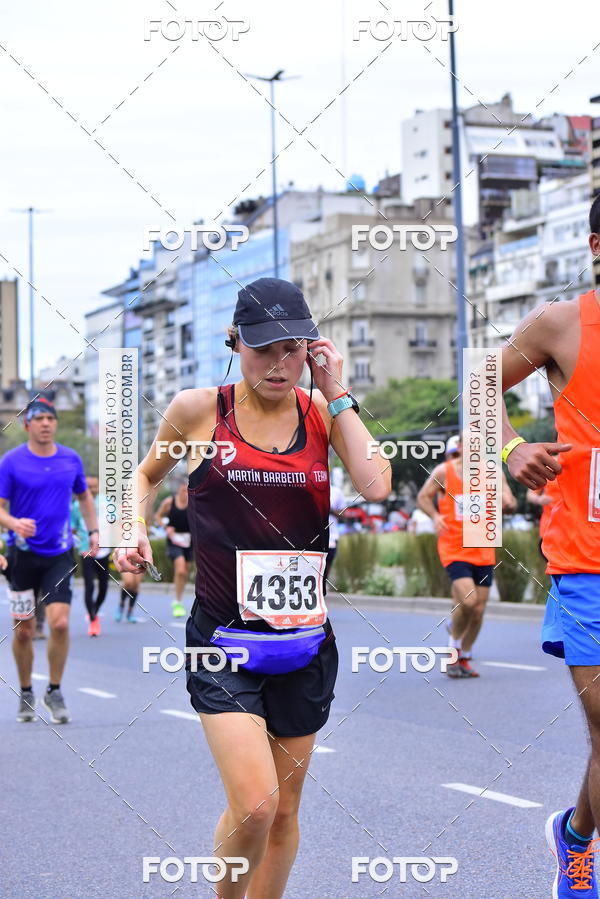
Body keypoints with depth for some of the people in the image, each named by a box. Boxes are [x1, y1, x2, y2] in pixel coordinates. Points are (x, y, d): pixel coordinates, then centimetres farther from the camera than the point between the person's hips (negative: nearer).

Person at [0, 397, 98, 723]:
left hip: (59, 554, 1)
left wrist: (93, 530, 9)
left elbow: (84, 496, 21)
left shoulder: (71, 459, 4)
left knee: (60, 623, -12)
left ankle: (54, 692, 5)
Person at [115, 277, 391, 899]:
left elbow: (377, 487, -13)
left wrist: (337, 395, -9)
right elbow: (146, 474, 17)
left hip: (304, 639, 3)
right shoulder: (198, 410, -2)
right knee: (253, 805, -16)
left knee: (284, 809, 11)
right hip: (223, 639, -3)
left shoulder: (323, 411, 3)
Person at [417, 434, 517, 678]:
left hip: (483, 551, 3)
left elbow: (511, 502, 1)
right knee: (468, 601, -21)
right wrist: (435, 516, -13)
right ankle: (454, 647, 5)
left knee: (478, 611, 4)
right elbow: (423, 497, 7)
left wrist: (506, 502, -24)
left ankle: (464, 658, 24)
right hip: (454, 549, -3)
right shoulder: (443, 472, -3)